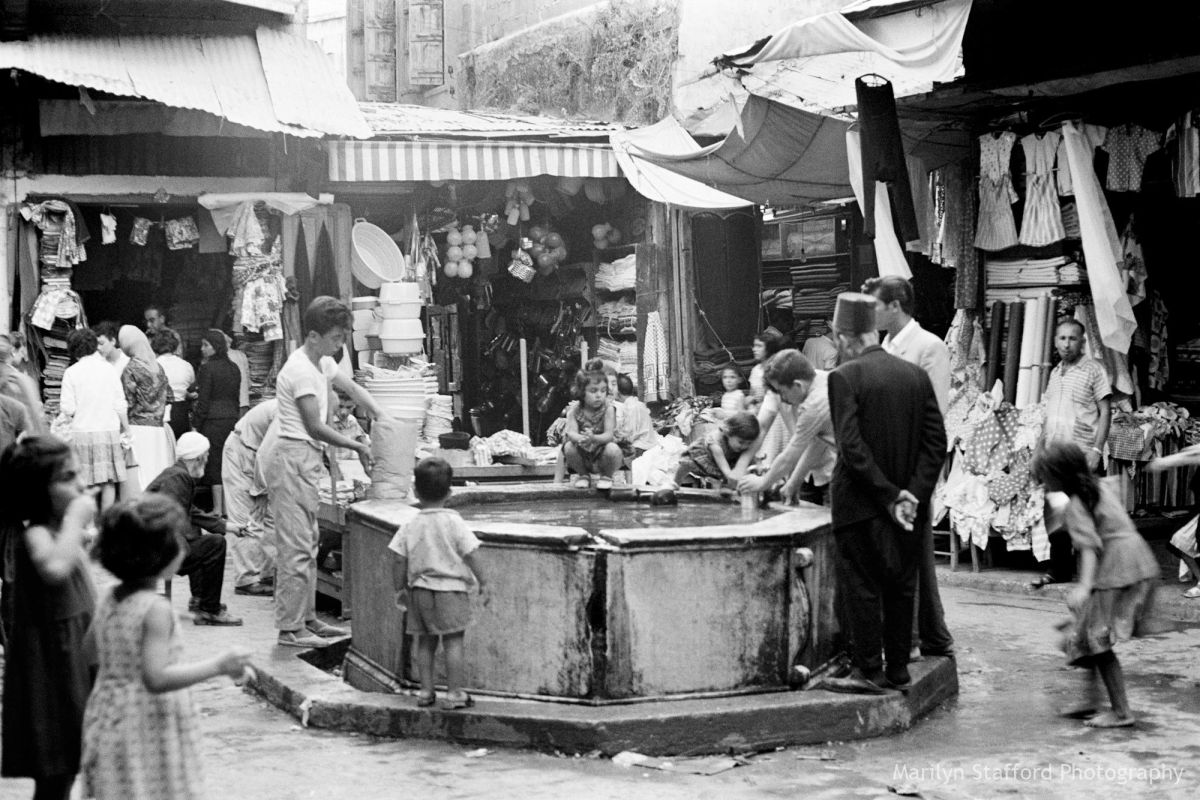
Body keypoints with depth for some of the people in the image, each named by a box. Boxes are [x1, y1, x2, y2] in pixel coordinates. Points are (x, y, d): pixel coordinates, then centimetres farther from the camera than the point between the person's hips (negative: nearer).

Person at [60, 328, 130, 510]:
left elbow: (67, 409, -5)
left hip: (81, 431, -1)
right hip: (109, 430, 1)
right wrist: (126, 429, 11)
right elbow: (120, 405, 2)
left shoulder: (71, 372, -2)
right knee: (108, 482, 6)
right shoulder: (108, 368, 2)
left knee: (84, 483, 2)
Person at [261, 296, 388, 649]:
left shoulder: (323, 363, 12)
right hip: (292, 456, -11)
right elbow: (315, 427, -17)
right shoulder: (301, 371, -18)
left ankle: (307, 619, 22)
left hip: (305, 460, 11)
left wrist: (382, 415, 15)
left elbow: (351, 388, 27)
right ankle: (290, 628, -7)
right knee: (296, 546, -10)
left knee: (307, 545, 15)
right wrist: (356, 446, -8)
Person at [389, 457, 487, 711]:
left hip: (420, 590, 4)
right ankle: (454, 693, -2)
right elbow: (471, 555, -10)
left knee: (425, 643, 12)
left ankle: (426, 691, 15)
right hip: (451, 588, -4)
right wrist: (482, 582, 0)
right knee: (453, 642, -1)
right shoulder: (454, 523, -8)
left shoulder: (410, 526, 1)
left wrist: (400, 589, 13)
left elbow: (399, 561, 2)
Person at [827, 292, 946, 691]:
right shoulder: (916, 375, 5)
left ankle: (869, 670, 7)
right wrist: (914, 493, -3)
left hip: (861, 505, -5)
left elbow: (851, 446, -18)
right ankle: (898, 669, 19)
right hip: (909, 504, 5)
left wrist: (890, 495, -14)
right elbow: (937, 440, 1)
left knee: (862, 587, 4)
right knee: (901, 587, 13)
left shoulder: (844, 377, -12)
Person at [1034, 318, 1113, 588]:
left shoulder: (1093, 370, -3)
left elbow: (1105, 412, -6)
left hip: (1082, 454, -6)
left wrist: (1096, 450, -13)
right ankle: (1058, 569, 15)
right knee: (1056, 514, 7)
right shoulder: (1055, 373, 16)